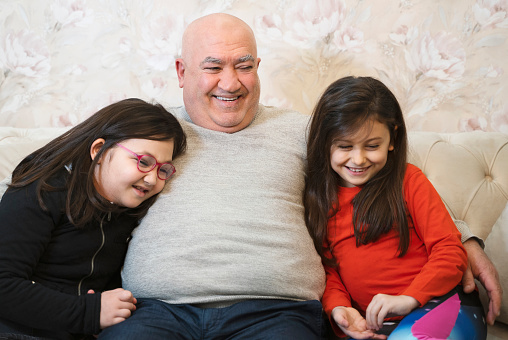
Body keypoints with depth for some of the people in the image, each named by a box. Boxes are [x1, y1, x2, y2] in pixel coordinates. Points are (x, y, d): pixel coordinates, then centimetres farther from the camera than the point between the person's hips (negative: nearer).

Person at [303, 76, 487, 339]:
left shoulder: (409, 180, 5)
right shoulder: (317, 198, 13)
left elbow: (450, 251, -1)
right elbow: (326, 269, 13)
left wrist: (409, 298, -15)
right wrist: (338, 308, -8)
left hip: (441, 304, -3)